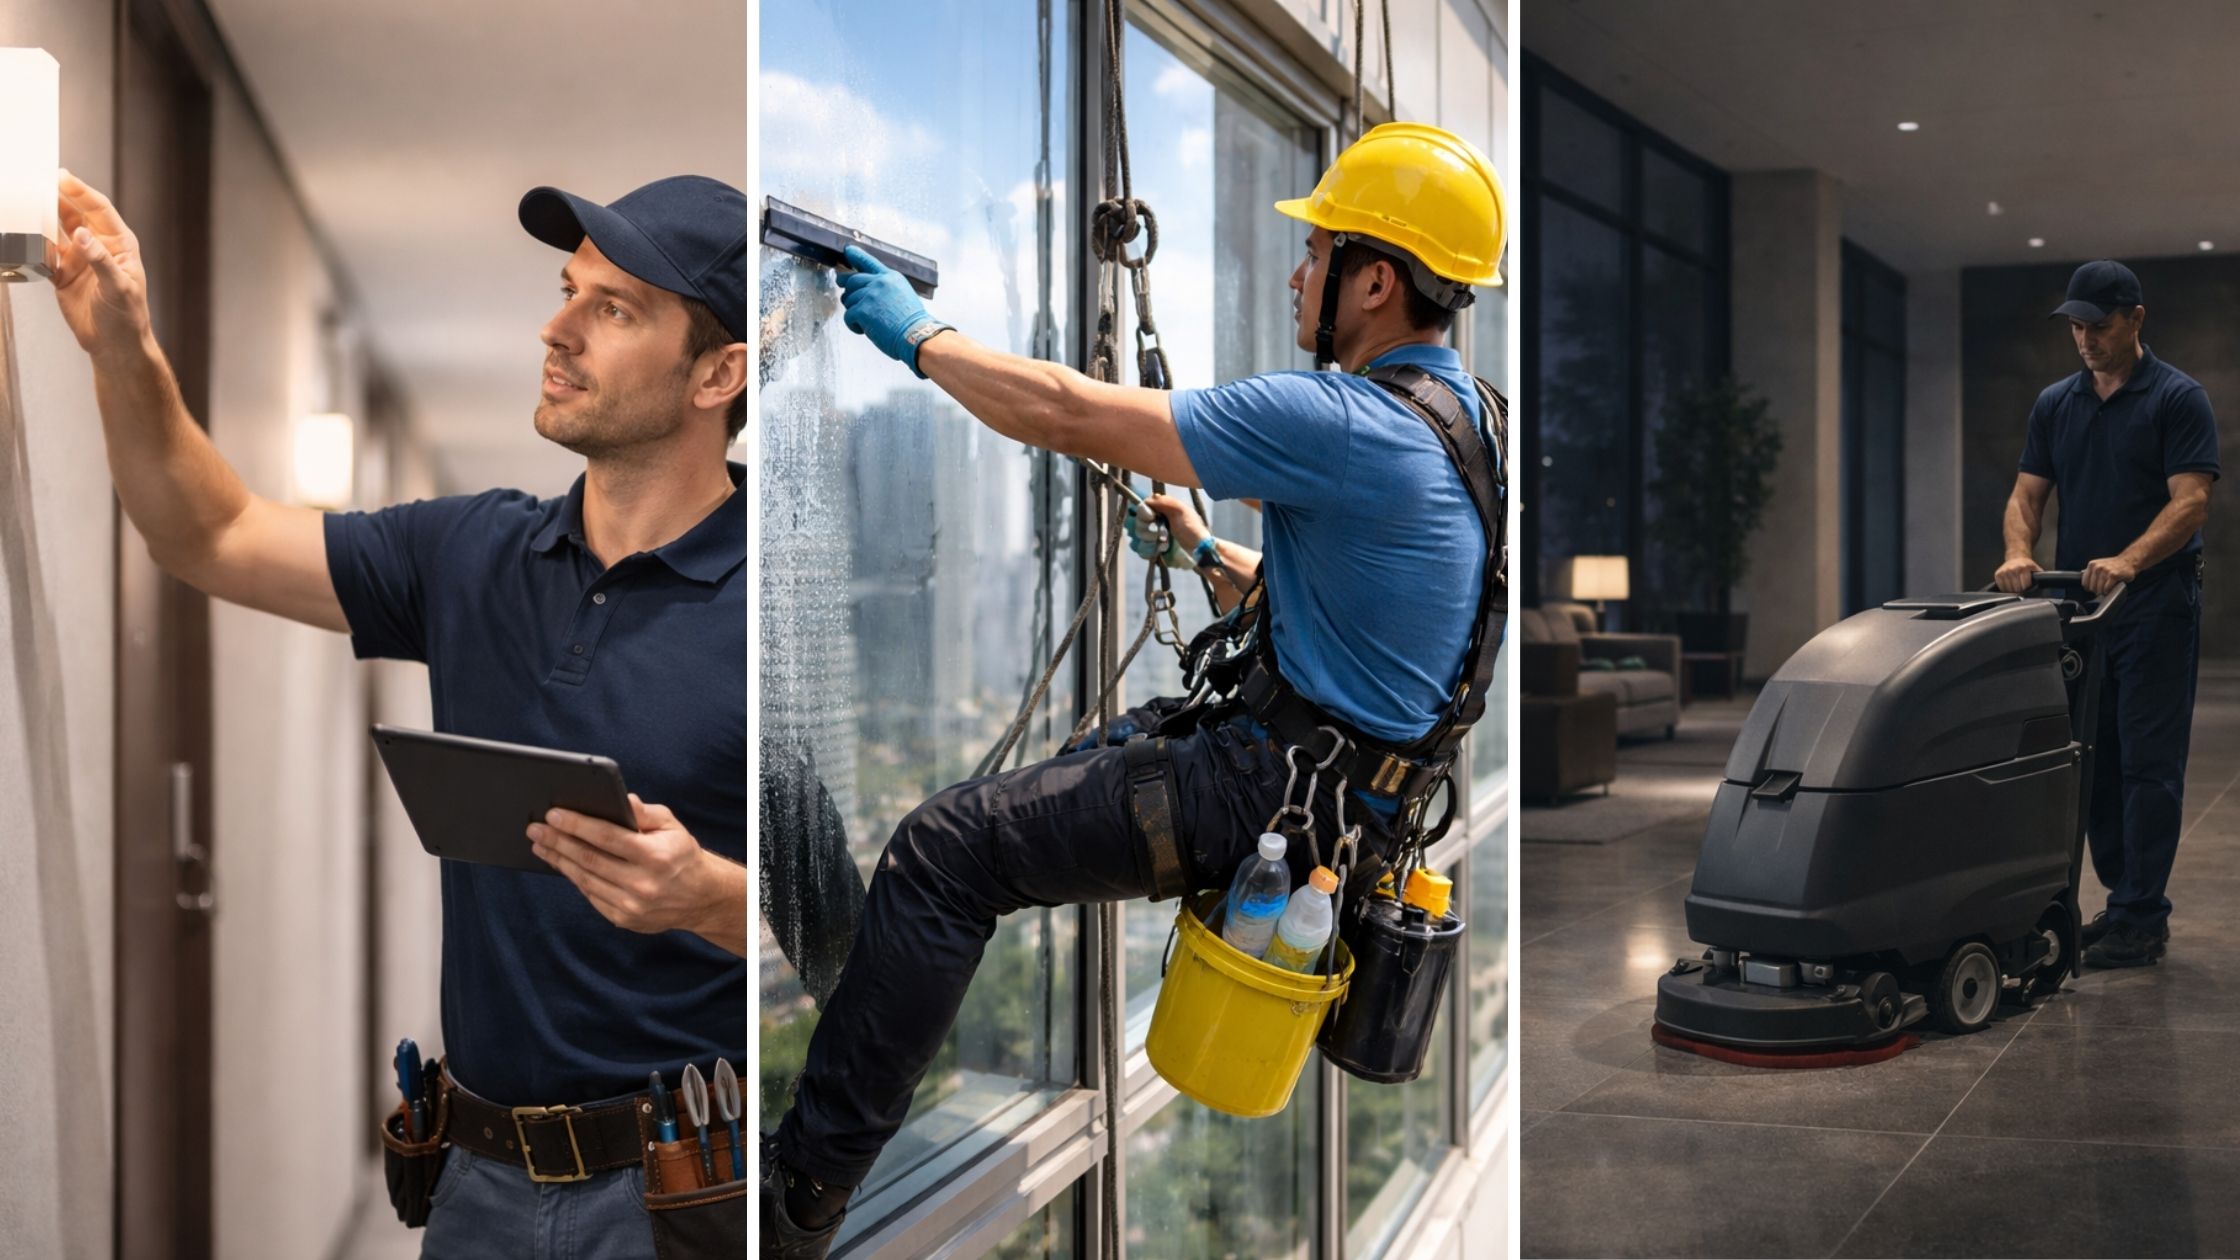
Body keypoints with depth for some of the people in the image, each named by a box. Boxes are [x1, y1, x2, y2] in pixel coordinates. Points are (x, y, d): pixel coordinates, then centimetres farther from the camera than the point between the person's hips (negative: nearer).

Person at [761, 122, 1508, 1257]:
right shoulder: (1465, 417, 8)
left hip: (1274, 787, -10)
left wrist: (917, 332, -6)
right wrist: (1204, 551, 26)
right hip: (1358, 773, 11)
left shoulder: (1337, 422, -23)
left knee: (940, 852, -16)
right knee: (1082, 758, 32)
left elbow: (1064, 414, -20)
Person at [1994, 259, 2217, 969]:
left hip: (2156, 609, -6)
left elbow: (2191, 501, -15)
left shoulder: (2177, 399, -6)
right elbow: (2028, 494, 8)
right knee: (2096, 764, 10)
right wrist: (2019, 553, -12)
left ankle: (2142, 920, 1)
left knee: (2148, 766, -4)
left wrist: (2128, 561, -29)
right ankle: (2125, 900, 20)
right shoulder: (2055, 404, 11)